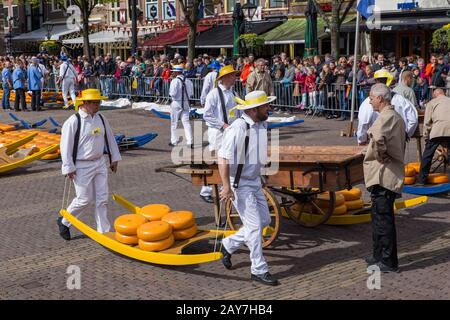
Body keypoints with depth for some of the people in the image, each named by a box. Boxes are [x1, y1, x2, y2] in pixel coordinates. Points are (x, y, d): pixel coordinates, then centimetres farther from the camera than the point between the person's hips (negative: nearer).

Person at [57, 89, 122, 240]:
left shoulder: (101, 119, 5)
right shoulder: (73, 121, -15)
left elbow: (110, 138, 16)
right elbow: (66, 146, -13)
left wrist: (114, 158, 15)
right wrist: (69, 168, -14)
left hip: (100, 163, 6)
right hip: (82, 166, -6)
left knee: (102, 198, 5)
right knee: (84, 199, 0)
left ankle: (104, 231, 14)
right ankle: (64, 221, 25)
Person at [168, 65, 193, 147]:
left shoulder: (175, 81, -14)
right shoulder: (188, 81, 3)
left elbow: (173, 93, -18)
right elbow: (191, 94, 6)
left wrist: (170, 92, 2)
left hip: (176, 103, -4)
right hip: (185, 104, 5)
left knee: (174, 123, 9)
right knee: (186, 122, 4)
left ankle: (174, 141, 15)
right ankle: (190, 141, -4)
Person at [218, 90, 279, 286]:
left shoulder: (262, 125, 5)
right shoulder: (237, 128, -23)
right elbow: (223, 158, -24)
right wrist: (226, 187, -26)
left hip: (255, 182, 9)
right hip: (240, 184, -9)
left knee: (264, 220, 14)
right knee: (254, 226, -6)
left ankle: (229, 245, 29)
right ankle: (259, 271, 7)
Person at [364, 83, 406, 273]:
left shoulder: (386, 117, -17)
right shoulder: (396, 117, 16)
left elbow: (378, 139, -36)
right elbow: (402, 142, 28)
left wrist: (381, 156, -20)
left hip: (383, 176, -10)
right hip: (392, 174, 11)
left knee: (383, 218, -4)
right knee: (379, 217, 18)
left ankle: (389, 262, 2)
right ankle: (379, 256, 28)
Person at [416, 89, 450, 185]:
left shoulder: (432, 102, 19)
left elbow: (427, 123, 10)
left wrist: (426, 138, 18)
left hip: (438, 130, -2)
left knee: (427, 155, 9)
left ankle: (422, 179, 11)